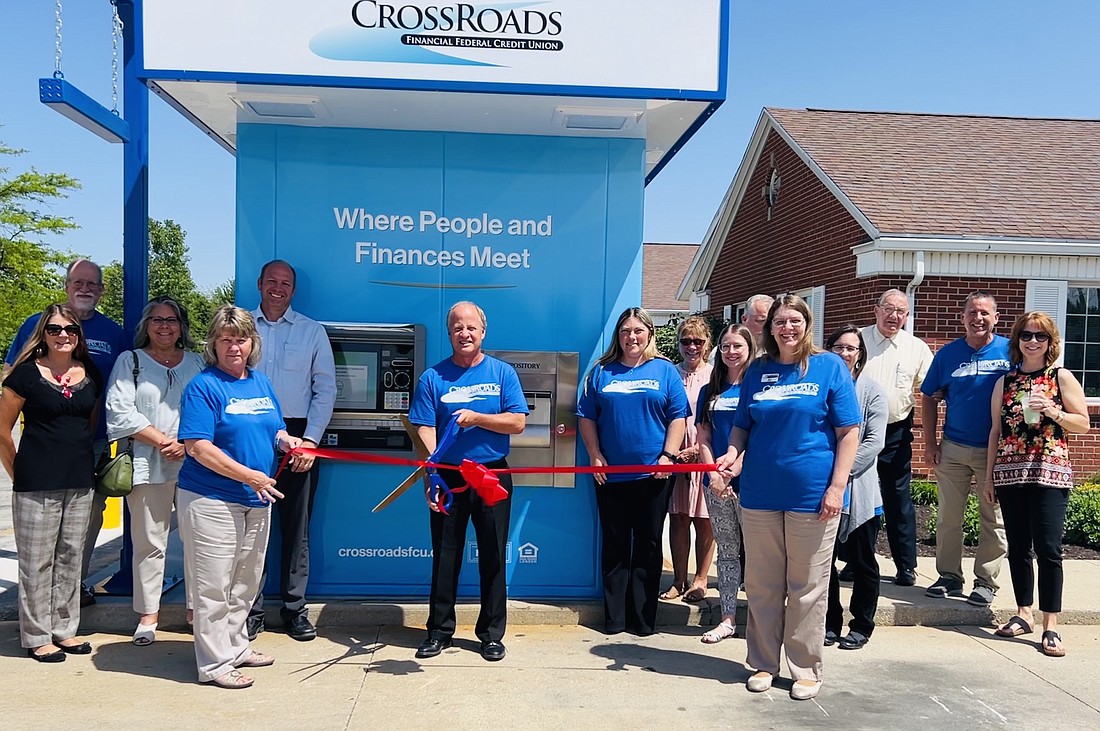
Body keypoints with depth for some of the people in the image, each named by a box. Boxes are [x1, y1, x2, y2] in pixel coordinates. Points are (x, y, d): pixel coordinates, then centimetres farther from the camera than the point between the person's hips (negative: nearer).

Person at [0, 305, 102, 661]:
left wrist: (84, 463, 14)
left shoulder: (91, 374, 7)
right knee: (37, 561, 3)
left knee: (70, 557, 13)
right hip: (36, 484, -5)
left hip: (80, 481, 5)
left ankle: (64, 629, 25)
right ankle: (37, 636, 16)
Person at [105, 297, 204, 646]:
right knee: (149, 541, 2)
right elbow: (120, 412, -2)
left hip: (193, 463, 2)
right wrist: (162, 440, -10)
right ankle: (148, 614, 13)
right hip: (149, 465, -1)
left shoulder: (196, 364, 15)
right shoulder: (130, 362, 9)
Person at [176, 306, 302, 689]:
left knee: (246, 581, 18)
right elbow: (198, 446, -19)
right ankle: (215, 663, 11)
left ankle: (236, 647, 33)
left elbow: (274, 431, 20)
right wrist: (249, 475, -21)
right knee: (213, 585, 0)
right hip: (211, 501, -8)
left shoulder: (262, 384, 11)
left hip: (256, 500, 8)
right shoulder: (203, 386, -11)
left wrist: (289, 442, -4)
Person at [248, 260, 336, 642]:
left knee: (296, 527, 5)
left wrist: (310, 440, -5)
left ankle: (294, 608, 14)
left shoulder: (312, 331, 9)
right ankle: (251, 608, 13)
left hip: (297, 437, 0)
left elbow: (325, 389, 5)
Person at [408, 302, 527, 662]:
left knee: (493, 557, 7)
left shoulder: (503, 372, 3)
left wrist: (477, 418, -17)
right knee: (445, 556, 8)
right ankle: (439, 631, 22)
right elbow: (425, 430, -5)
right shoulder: (432, 378, 2)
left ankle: (492, 633, 20)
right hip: (447, 477, 0)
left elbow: (518, 422, -4)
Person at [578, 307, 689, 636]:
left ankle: (643, 618, 15)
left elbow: (679, 416, 1)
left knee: (648, 546, 6)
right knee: (615, 545, 7)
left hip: (653, 474, -1)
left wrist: (668, 455, -8)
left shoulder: (665, 370, 5)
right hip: (610, 475, 1)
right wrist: (595, 455, -2)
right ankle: (614, 617, 15)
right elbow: (586, 417, 8)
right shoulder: (601, 371, 8)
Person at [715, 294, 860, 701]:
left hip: (812, 495, -3)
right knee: (762, 585, 10)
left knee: (807, 589, 6)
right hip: (760, 494, 3)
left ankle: (806, 669, 20)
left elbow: (848, 431, -3)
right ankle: (763, 664, 24)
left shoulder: (829, 367, -1)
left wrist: (836, 487, -11)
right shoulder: (758, 371, 9)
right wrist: (732, 452, -6)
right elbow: (742, 424, 16)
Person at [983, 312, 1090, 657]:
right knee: (1018, 547, 8)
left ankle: (1050, 625, -2)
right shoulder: (1005, 382, 12)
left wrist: (1053, 412, -15)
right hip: (1009, 472, 3)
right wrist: (989, 476, 11)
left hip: (1049, 472, -3)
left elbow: (1083, 423, 4)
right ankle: (1024, 613, 21)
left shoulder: (1062, 377, 4)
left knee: (1048, 549, -8)